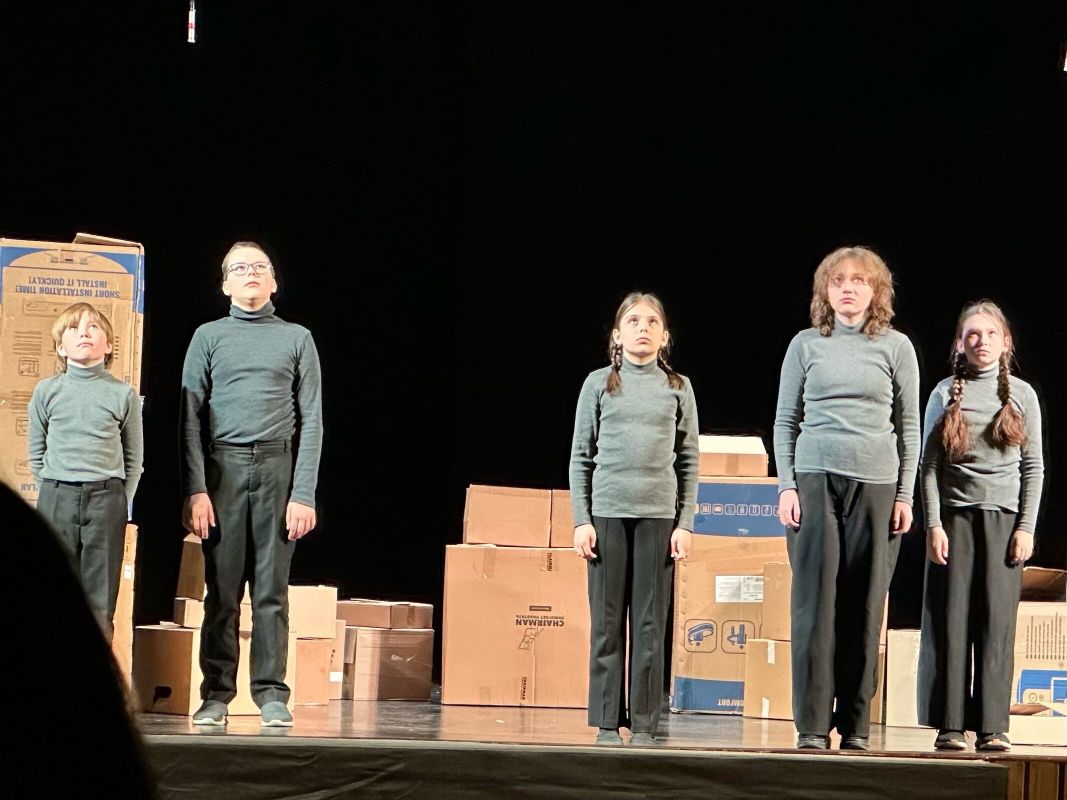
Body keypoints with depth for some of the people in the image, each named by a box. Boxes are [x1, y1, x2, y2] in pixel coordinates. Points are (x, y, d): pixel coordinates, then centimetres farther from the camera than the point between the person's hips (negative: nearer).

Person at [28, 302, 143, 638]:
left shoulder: (124, 395, 4)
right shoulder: (46, 391, 6)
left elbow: (134, 457, 9)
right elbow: (36, 452, 13)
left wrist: (120, 502, 3)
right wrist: (53, 493, 6)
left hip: (106, 499, -1)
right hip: (56, 498, 1)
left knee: (100, 597, 1)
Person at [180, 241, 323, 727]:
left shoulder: (297, 339, 12)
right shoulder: (209, 337, 12)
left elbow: (311, 419, 7)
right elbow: (191, 418, 6)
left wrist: (304, 494, -3)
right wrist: (195, 490, -5)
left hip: (277, 468, 0)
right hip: (222, 468, 0)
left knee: (272, 589, -1)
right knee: (221, 588, -1)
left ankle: (272, 694, 2)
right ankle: (216, 693, 4)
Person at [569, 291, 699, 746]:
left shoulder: (678, 387, 9)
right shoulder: (599, 383, 7)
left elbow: (689, 460, 8)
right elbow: (581, 456, 6)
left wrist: (685, 522, 1)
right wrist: (581, 519, -1)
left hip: (658, 515, 0)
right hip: (607, 512, 0)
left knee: (650, 624, 0)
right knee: (607, 622, 1)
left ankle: (643, 725, 5)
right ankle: (607, 723, 7)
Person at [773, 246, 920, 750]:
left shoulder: (896, 347, 8)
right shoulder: (806, 344, 9)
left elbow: (909, 426, 9)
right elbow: (786, 421, 10)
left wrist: (905, 495, 3)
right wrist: (786, 485, 0)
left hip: (876, 484, 0)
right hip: (815, 480, 0)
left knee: (864, 605, -1)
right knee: (815, 602, -5)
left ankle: (855, 724, 6)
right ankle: (811, 726, -2)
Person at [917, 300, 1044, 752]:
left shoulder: (1021, 395, 7)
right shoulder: (945, 394, 6)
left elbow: (1034, 467, 7)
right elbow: (929, 465, 4)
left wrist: (1026, 528, -1)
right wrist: (933, 524, -5)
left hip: (1004, 518, 0)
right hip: (954, 516, 0)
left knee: (997, 621, -3)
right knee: (951, 620, -2)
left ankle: (993, 726, -1)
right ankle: (949, 724, 1)